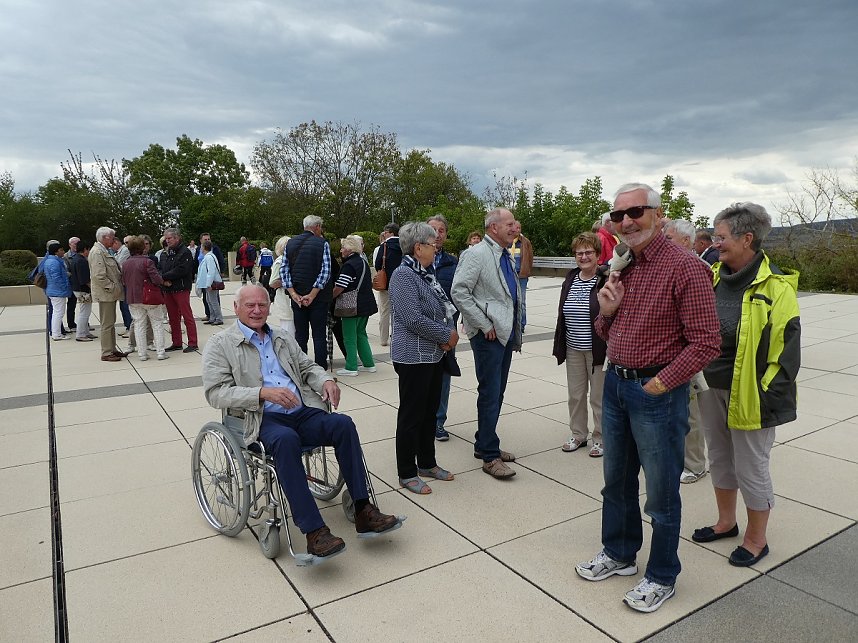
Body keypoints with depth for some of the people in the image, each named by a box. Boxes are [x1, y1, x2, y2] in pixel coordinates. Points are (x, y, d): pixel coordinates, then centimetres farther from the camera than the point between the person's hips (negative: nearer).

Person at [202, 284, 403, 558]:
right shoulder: (220, 345, 6)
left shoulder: (284, 339, 23)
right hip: (262, 419, -5)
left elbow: (308, 367, 25)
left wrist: (326, 380, -1)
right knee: (286, 439, -38)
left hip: (302, 411, 5)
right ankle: (314, 532, -36)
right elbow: (215, 392, -5)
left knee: (343, 424, -24)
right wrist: (263, 393, -20)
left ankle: (363, 512, -20)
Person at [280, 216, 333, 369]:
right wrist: (312, 295, -13)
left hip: (297, 297, 4)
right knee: (319, 335, 3)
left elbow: (284, 270, 0)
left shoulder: (290, 243, 5)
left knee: (300, 334, 11)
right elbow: (325, 272, -15)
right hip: (318, 297, -3)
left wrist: (293, 293, -4)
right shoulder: (322, 244, -7)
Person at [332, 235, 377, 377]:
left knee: (350, 338, 0)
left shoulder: (348, 265, -16)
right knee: (361, 334, 18)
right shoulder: (363, 262, 11)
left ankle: (351, 368, 3)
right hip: (366, 305, 9)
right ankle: (369, 364, 20)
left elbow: (339, 288, -20)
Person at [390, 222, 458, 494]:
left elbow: (445, 308, 16)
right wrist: (447, 335, -15)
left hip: (434, 355, 9)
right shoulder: (404, 275, -16)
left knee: (430, 411, 17)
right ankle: (407, 474, 15)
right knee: (411, 415, 2)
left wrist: (449, 334, -3)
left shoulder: (425, 274, 12)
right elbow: (413, 319, -24)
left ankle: (427, 463, 32)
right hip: (413, 357, -9)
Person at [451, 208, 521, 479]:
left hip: (507, 332, 9)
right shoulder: (477, 254, -11)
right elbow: (459, 292, -19)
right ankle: (490, 457, 7)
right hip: (489, 335, -9)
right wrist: (484, 325, -18)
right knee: (490, 394, -3)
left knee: (497, 392, 15)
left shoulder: (505, 256, 15)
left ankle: (484, 444, 29)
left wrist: (515, 329, 14)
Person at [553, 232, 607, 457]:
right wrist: (559, 345, 13)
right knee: (575, 394, 15)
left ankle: (600, 438, 23)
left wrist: (610, 349, -14)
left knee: (598, 396, 7)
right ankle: (578, 435, 31)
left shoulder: (606, 280, -11)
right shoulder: (570, 279, 8)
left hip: (598, 350, -5)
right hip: (573, 349, 6)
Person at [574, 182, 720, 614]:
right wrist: (606, 311, -5)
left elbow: (705, 342, -17)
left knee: (661, 493, 9)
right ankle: (618, 554, 42)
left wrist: (660, 384, -18)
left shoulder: (685, 269, -15)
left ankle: (661, 578, 30)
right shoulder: (621, 268, 8)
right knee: (616, 481, 21)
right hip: (614, 384, 7)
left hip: (657, 392, -7)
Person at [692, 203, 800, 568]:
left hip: (749, 395, -6)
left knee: (751, 468, 7)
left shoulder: (775, 287, -14)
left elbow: (785, 347, -13)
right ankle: (726, 522, 39)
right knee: (719, 459, 20)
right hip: (711, 389, 7)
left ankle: (756, 540, 27)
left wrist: (768, 395, -15)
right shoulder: (711, 278, 4)